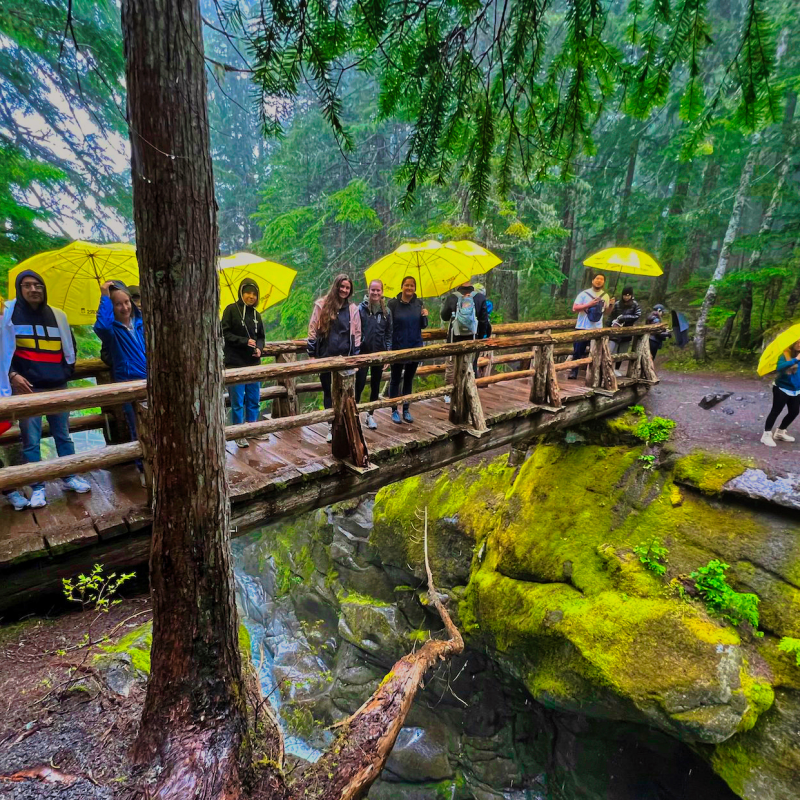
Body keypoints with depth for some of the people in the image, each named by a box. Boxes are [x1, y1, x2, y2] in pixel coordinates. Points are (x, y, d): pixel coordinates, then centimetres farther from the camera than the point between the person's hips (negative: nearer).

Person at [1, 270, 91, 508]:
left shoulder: (57, 315, 10)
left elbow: (69, 346, 21)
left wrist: (67, 370, 12)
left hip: (58, 387, 3)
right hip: (27, 388, -3)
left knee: (63, 435, 11)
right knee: (31, 441, 1)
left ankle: (69, 478, 22)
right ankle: (37, 487, 11)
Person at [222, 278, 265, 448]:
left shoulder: (256, 314, 11)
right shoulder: (231, 310, -4)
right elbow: (224, 334, -8)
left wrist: (259, 348, -6)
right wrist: (245, 341, -18)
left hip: (253, 363, 5)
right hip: (235, 363, -5)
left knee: (254, 400, 10)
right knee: (237, 402, 1)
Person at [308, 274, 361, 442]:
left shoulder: (352, 309, 5)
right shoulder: (322, 304, 0)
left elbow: (356, 334, 8)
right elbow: (312, 330, 2)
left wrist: (355, 357, 4)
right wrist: (312, 354, -1)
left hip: (345, 357, 0)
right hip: (325, 357, 0)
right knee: (328, 392, 8)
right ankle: (332, 425, 20)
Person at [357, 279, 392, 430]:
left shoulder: (386, 311, 4)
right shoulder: (361, 308, -6)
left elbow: (389, 333, 7)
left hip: (379, 353, 4)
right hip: (363, 352, -3)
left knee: (375, 385, 11)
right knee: (360, 384, -5)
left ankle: (370, 415, 25)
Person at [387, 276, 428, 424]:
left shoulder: (419, 303, 3)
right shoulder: (393, 303, -8)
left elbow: (423, 326, 9)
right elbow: (388, 327, -8)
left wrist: (425, 316, -12)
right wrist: (388, 347, -14)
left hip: (415, 347, 4)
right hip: (398, 348, -3)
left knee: (409, 380, 12)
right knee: (395, 380, 7)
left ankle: (406, 410, 23)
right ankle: (394, 411, 17)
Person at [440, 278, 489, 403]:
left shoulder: (451, 297, -8)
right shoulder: (480, 297, -6)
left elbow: (444, 316, 4)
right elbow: (484, 320, -4)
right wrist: (481, 337, 7)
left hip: (455, 338, 0)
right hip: (473, 338, 0)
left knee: (451, 365, 11)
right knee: (471, 365, 10)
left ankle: (448, 394, 16)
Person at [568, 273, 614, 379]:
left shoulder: (605, 296, 8)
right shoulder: (584, 294, -4)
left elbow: (608, 311, 15)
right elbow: (574, 308, -10)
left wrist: (611, 305, -5)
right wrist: (589, 304, -19)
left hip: (597, 329, 3)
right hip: (582, 328, -3)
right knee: (578, 352, 3)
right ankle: (573, 372, 12)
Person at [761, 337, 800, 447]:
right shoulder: (784, 355, -15)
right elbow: (780, 367, -32)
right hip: (782, 389, -7)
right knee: (775, 411, -5)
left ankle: (780, 433, 29)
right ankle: (766, 435, 0)